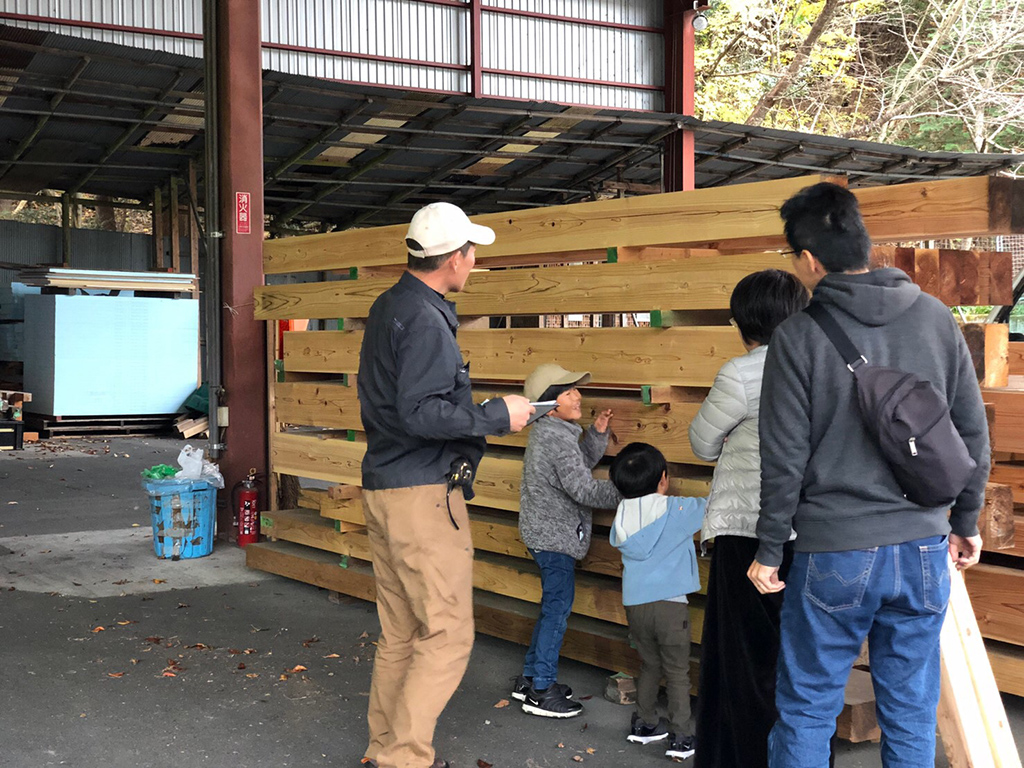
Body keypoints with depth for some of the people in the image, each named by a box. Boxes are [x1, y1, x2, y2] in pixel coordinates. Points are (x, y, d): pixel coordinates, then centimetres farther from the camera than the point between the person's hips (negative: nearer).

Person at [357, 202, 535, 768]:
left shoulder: (389, 306, 15)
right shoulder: (424, 319, -16)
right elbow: (421, 412, -23)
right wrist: (498, 416, -14)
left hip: (383, 488, 10)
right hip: (423, 494, -10)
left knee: (399, 635, 15)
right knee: (448, 635, -4)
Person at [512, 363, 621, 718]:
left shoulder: (549, 431, 11)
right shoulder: (557, 439, -21)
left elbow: (581, 462, 18)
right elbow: (584, 490, -22)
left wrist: (596, 433, 4)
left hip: (545, 531, 10)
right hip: (554, 534, -10)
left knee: (554, 605, 17)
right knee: (558, 606, -4)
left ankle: (530, 677, 26)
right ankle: (542, 691, 2)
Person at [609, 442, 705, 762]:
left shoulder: (622, 514, 2)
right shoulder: (676, 510, -11)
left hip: (635, 604, 4)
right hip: (669, 603, -4)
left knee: (650, 665, 22)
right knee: (677, 672, 6)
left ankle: (644, 724, 30)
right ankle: (680, 738, 7)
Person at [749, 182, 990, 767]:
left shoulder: (800, 336, -9)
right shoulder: (936, 319, 3)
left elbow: (785, 458, -8)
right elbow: (973, 433, 7)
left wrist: (769, 552, 1)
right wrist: (966, 522, 19)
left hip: (833, 558, -4)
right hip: (924, 550, 4)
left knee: (806, 712, 9)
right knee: (912, 715, 13)